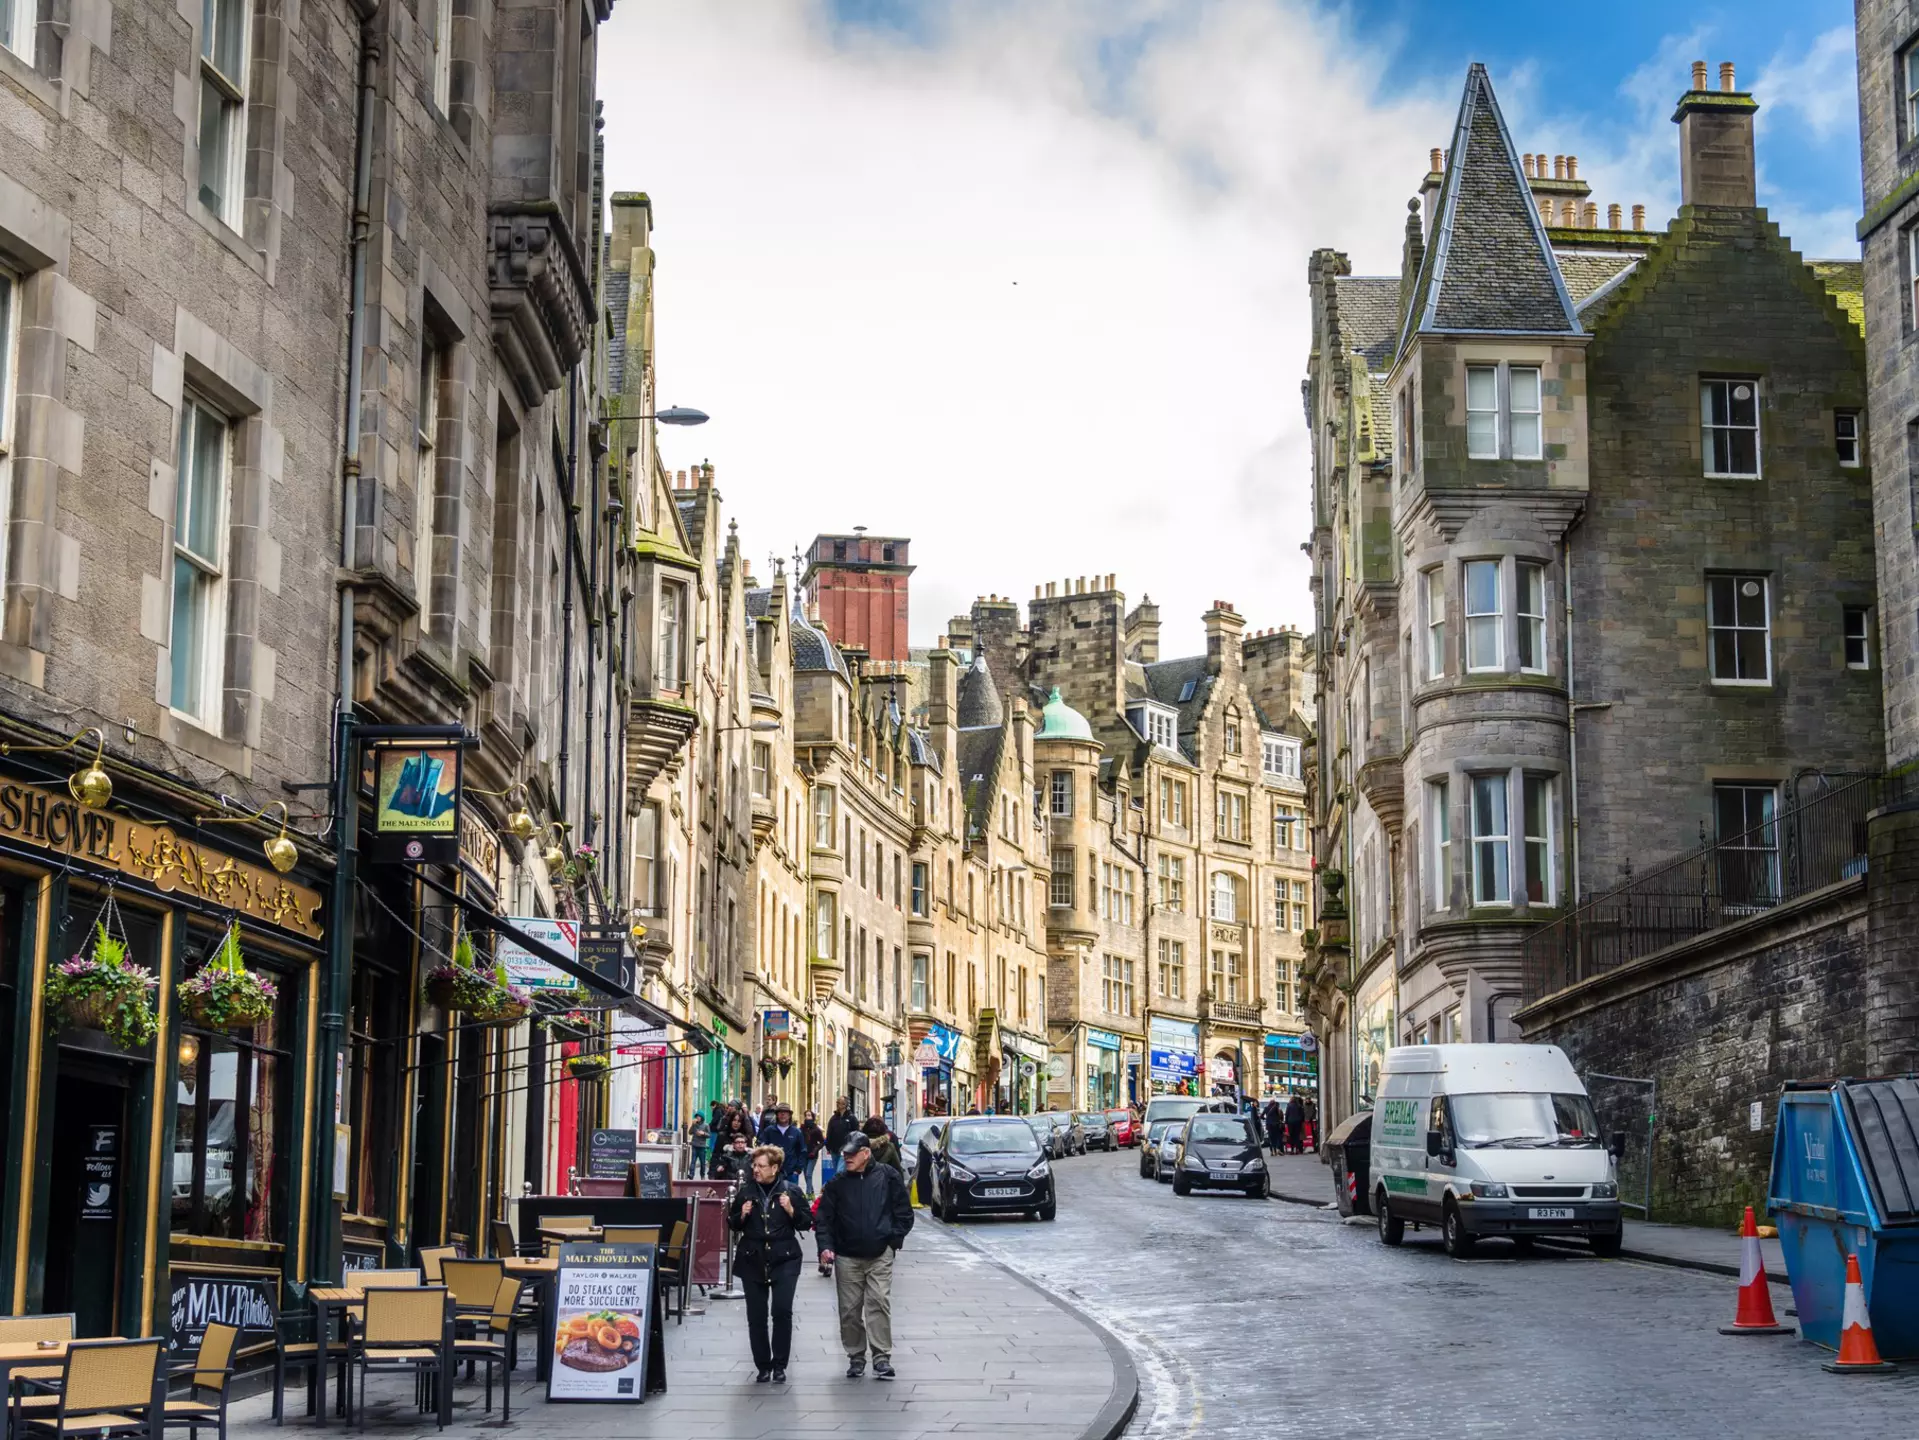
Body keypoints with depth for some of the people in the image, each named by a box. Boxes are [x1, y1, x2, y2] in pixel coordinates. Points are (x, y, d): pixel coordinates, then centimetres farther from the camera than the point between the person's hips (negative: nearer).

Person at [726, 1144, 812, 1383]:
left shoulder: (791, 1190, 0)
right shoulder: (745, 1191, 5)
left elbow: (807, 1222, 3)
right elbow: (731, 1224, 14)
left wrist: (791, 1211, -14)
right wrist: (742, 1216, -6)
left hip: (784, 1259, -2)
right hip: (752, 1259, 2)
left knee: (782, 1311, -10)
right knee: (756, 1316, 3)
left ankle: (779, 1365, 2)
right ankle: (763, 1366, 13)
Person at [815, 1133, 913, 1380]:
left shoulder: (888, 1176, 0)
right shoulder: (838, 1183, 5)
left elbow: (904, 1212, 5)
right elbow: (824, 1218, 5)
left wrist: (895, 1239, -2)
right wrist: (825, 1246, -8)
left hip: (880, 1255, -2)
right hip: (847, 1256, 3)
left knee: (879, 1304, -10)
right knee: (849, 1310, 5)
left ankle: (882, 1357, -7)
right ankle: (856, 1357, 17)